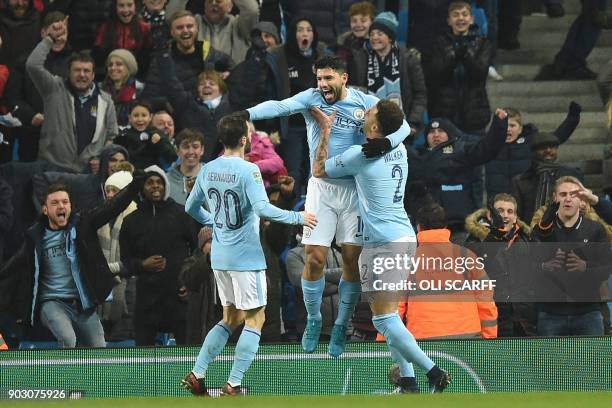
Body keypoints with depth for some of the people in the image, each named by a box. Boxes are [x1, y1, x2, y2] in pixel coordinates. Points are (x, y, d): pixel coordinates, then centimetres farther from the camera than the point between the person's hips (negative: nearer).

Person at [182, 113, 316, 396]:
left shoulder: (208, 171, 6)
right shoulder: (248, 170, -15)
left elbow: (191, 208, 17)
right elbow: (262, 208, -25)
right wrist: (298, 217, -14)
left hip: (219, 256, 7)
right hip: (246, 257, -7)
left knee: (230, 319, 18)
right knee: (255, 319, 1)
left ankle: (196, 375, 11)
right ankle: (232, 386, -5)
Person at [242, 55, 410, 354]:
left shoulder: (366, 103, -3)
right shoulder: (312, 98, -5)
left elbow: (402, 125, -7)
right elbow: (279, 106, -21)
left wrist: (385, 142, -30)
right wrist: (248, 114, -40)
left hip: (355, 187, 0)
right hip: (321, 187, 0)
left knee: (352, 260, 0)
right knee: (315, 259, -5)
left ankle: (341, 325, 17)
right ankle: (313, 320, 16)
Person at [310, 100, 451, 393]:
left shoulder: (360, 155, -14)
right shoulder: (399, 150, 8)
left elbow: (318, 170, 2)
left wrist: (325, 130, 10)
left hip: (384, 242, -9)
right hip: (406, 237, 9)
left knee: (384, 318, -8)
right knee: (389, 314, 14)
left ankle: (433, 371, -15)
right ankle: (408, 379, 8)